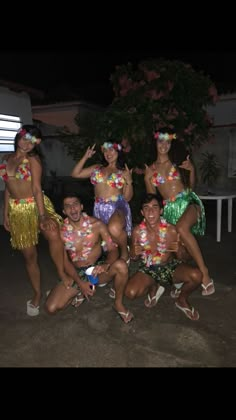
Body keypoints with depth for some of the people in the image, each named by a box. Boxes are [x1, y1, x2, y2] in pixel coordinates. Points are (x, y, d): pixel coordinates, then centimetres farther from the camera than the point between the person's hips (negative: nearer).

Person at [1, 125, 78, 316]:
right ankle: (37, 293, 23)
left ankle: (62, 273, -16)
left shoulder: (33, 159, -5)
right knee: (29, 255, 8)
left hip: (36, 204, -4)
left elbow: (37, 189, -14)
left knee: (53, 234, -35)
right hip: (17, 210, 4)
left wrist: (42, 215, -24)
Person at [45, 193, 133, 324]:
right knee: (51, 307, -15)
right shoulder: (61, 231, -9)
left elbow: (112, 250, -11)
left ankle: (118, 303, -6)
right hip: (76, 273, 1)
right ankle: (80, 292, 15)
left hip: (98, 269, -1)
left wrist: (105, 265, -34)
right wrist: (80, 283, -14)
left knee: (121, 265, -33)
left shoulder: (97, 224, -11)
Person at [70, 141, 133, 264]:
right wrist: (85, 157, 7)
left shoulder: (124, 172, 8)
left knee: (114, 229, -36)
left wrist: (129, 181, -11)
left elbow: (127, 198, 5)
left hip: (117, 207, -4)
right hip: (100, 209, 5)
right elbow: (75, 174, 10)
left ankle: (125, 252, -8)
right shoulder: (97, 168, 16)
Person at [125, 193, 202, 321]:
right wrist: (135, 253, -25)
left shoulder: (171, 230, -19)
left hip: (170, 266, -1)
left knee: (196, 275, -29)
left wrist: (179, 249, -30)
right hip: (147, 269, 1)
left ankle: (182, 299, 7)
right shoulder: (137, 231, -15)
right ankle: (153, 287, 13)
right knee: (130, 292, -24)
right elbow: (133, 256, 0)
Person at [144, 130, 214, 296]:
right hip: (169, 207, 4)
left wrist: (191, 169, 2)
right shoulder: (151, 169, 12)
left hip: (188, 201, -4)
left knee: (182, 228, -35)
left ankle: (204, 272, -29)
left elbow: (191, 186, 12)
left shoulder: (177, 161, 8)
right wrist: (147, 179, 0)